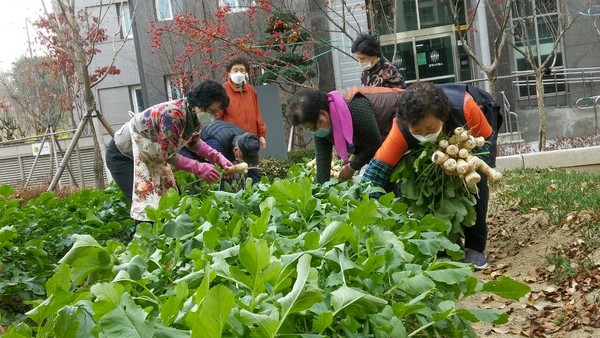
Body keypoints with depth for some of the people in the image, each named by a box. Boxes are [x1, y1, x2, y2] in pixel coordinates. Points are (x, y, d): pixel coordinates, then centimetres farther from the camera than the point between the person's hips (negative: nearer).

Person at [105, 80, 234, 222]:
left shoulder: (192, 114, -7)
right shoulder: (173, 114, -34)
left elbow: (194, 142, 11)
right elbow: (169, 155, -29)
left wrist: (219, 158, -3)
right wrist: (200, 168, -26)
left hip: (149, 156, 9)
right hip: (122, 156, -9)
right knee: (145, 205, -15)